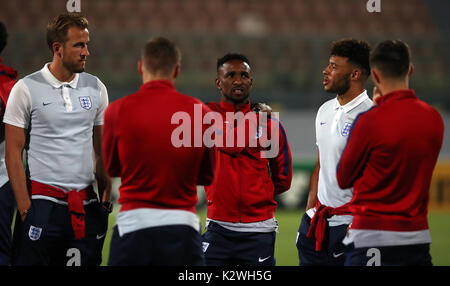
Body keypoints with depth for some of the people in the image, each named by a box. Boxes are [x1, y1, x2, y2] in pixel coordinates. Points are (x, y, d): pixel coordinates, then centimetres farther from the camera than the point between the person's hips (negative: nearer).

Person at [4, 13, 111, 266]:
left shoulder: (95, 88, 9)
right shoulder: (26, 89, -3)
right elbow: (14, 153, -3)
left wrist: (105, 200, 6)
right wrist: (25, 207, -10)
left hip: (86, 204, 4)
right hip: (43, 203, -4)